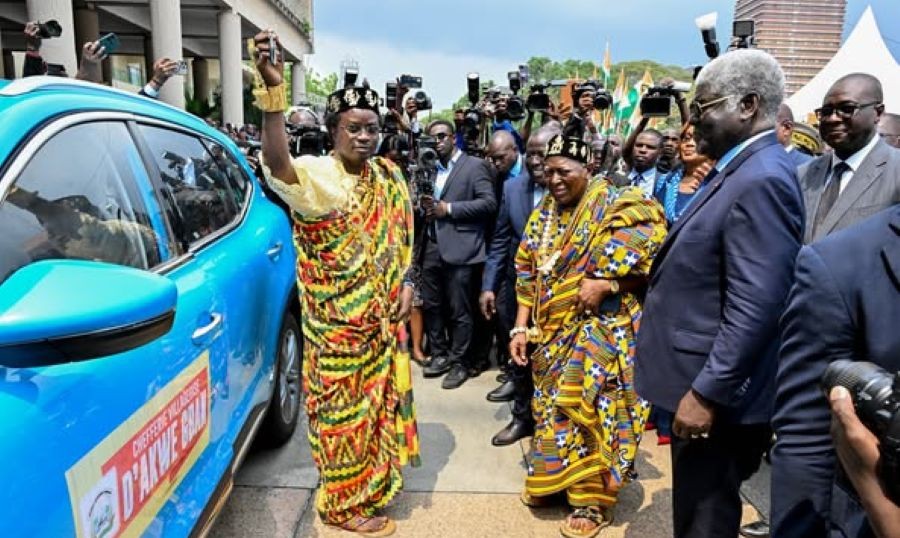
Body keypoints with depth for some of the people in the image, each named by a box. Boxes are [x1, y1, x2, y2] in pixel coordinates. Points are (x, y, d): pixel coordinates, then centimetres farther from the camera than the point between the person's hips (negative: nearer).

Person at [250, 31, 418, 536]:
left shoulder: (389, 178, 3)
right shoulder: (315, 175, -17)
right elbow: (276, 162, -40)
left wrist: (405, 284, 0)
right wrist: (273, 89, -51)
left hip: (383, 318, 7)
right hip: (337, 324, -6)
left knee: (378, 400, 21)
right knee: (344, 411, 7)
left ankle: (374, 483, 42)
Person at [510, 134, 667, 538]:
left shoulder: (618, 208, -10)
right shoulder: (543, 215, 8)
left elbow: (654, 263, -16)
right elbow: (528, 277, 10)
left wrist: (606, 285, -24)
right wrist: (521, 327, 3)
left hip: (602, 330, -6)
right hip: (553, 333, 6)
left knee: (592, 410, -3)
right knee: (553, 405, 14)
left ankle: (593, 501, 14)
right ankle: (552, 479, 34)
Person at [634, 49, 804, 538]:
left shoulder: (762, 180, -21)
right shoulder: (739, 169, 10)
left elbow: (755, 308, -27)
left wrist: (707, 393, -22)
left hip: (717, 393, -10)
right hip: (701, 381, 10)